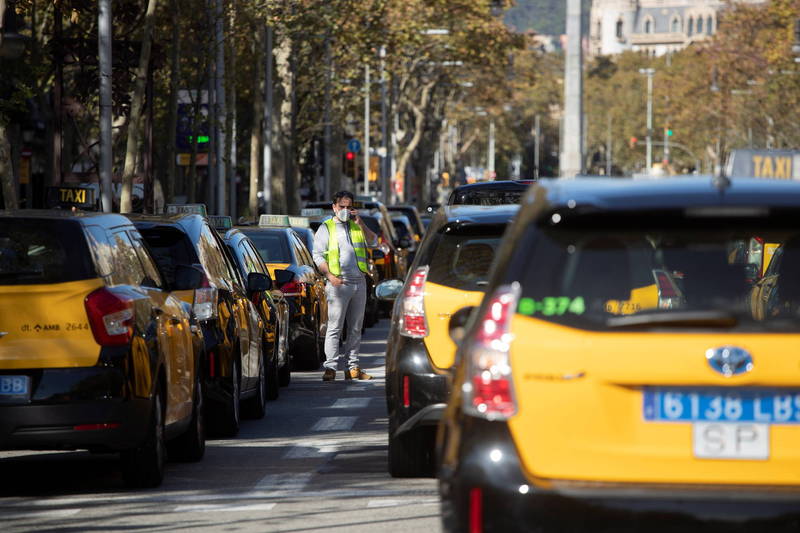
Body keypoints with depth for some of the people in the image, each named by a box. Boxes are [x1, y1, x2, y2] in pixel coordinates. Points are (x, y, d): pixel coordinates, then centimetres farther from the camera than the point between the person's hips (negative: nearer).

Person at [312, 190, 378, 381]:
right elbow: (318, 255, -1)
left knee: (355, 328, 8)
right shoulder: (326, 228, 5)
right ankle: (330, 368, -11)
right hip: (339, 283, -4)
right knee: (334, 327, -9)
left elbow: (373, 242, 3)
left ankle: (353, 367, 12)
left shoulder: (357, 227, 16)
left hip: (359, 282, 5)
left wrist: (360, 223, -7)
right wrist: (330, 276, -14)